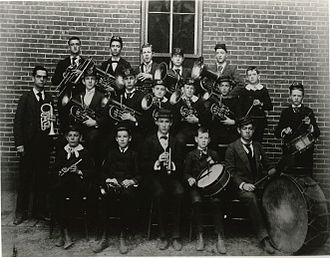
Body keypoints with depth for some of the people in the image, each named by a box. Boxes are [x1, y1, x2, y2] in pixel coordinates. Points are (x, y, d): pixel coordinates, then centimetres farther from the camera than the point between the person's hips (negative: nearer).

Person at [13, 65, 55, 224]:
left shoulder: (49, 98, 13)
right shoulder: (26, 98, 1)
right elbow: (18, 122, -3)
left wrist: (53, 119, -3)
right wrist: (19, 144, -10)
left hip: (45, 144, 3)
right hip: (29, 145, -3)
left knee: (42, 178, 6)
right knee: (25, 178, 0)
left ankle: (39, 211, 16)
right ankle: (21, 212, 10)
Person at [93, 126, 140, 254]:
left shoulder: (134, 154, 18)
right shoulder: (111, 153, 23)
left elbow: (139, 175, 8)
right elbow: (103, 172, 14)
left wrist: (132, 181, -12)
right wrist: (109, 179, -7)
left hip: (128, 185, -1)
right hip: (111, 185, 1)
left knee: (128, 195, -37)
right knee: (104, 196, -34)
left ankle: (123, 237, -26)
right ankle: (104, 237, -24)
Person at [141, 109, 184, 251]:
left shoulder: (176, 142, 16)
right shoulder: (149, 141, 10)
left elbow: (181, 164, 11)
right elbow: (143, 165, 3)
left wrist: (173, 165, -11)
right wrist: (157, 162, -14)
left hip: (172, 176, 2)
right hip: (154, 177, -1)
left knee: (179, 193, -30)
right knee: (159, 194, -33)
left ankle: (176, 235, -19)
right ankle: (163, 235, -20)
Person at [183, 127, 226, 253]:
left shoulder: (214, 154, 19)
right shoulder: (191, 155, 13)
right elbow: (186, 172, 8)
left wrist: (214, 164, -1)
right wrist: (189, 178, -13)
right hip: (196, 185, -1)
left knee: (216, 201, -30)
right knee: (196, 201, -33)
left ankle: (220, 237, -26)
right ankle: (199, 235, -21)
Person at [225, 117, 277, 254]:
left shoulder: (257, 146, 18)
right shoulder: (232, 148, 2)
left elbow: (267, 165, 23)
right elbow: (230, 171, -4)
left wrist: (272, 171, -2)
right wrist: (242, 184, -18)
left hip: (258, 183, 5)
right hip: (240, 186, -5)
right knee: (251, 198, -35)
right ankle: (264, 238, -33)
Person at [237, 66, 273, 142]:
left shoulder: (263, 90, 7)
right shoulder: (244, 91, 5)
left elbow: (270, 106, 6)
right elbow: (240, 108, 3)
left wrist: (261, 104, -12)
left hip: (260, 121, 1)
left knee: (258, 141, -2)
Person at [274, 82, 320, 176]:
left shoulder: (308, 112, 7)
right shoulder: (285, 112, 11)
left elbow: (317, 133, 2)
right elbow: (277, 133, 9)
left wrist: (310, 125, -17)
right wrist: (284, 131, -12)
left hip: (305, 152, -1)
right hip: (289, 152, 1)